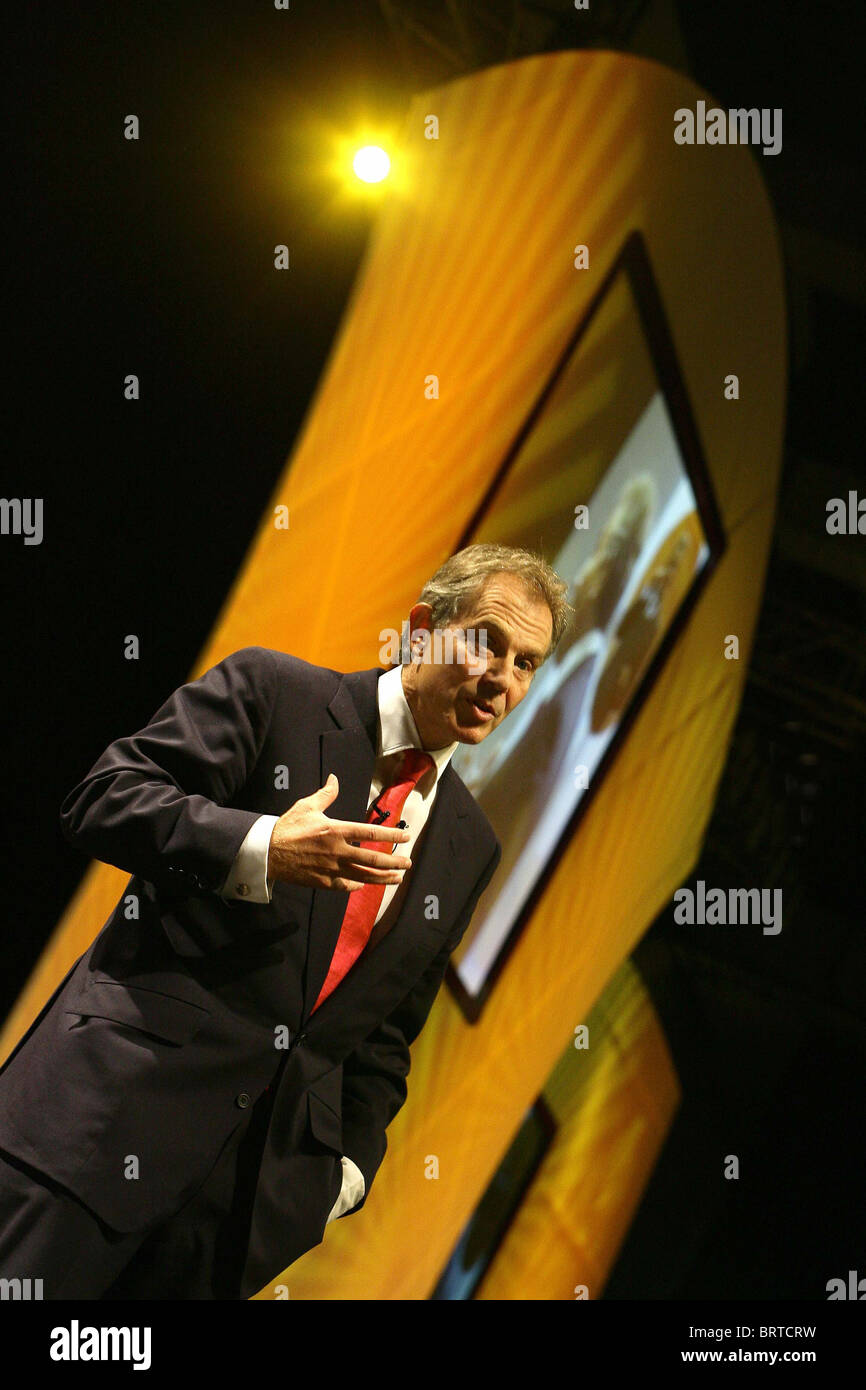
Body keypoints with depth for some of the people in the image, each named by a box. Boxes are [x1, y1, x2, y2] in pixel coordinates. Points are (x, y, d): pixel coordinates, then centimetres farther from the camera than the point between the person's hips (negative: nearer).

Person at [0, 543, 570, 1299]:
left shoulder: (470, 844, 15)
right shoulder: (272, 690, 0)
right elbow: (101, 798, -9)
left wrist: (350, 1169, 8)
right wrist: (259, 849, -23)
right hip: (118, 1100, -4)